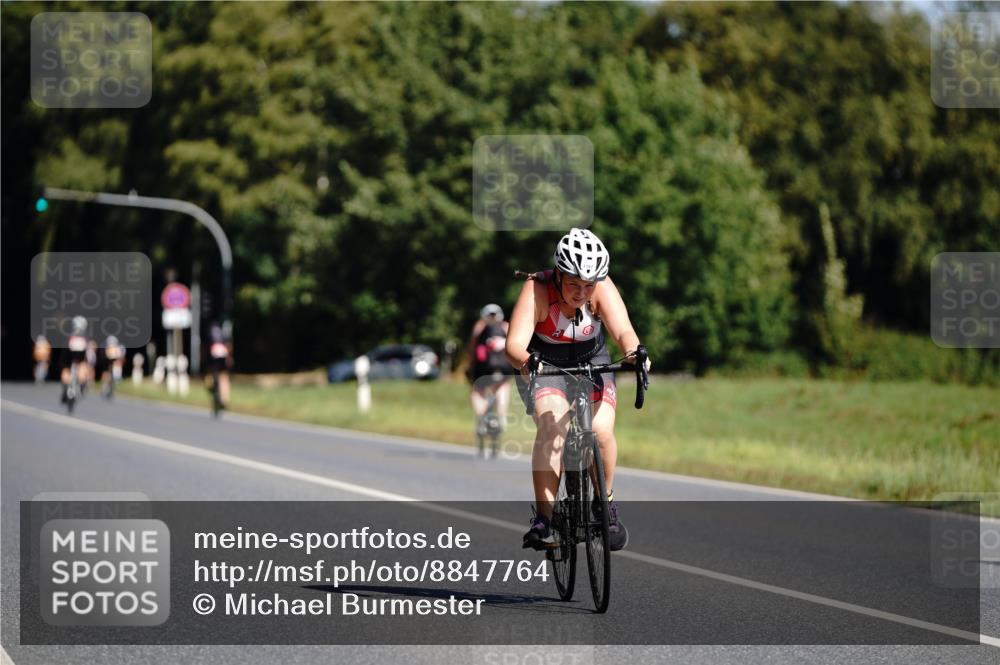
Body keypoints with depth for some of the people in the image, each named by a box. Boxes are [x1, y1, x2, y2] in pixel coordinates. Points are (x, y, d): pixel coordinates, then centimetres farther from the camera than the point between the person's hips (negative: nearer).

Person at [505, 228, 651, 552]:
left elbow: (623, 330, -37)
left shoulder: (602, 288, -24)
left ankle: (606, 503, 4)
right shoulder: (538, 289, -29)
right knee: (551, 428, -27)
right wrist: (526, 361, -61)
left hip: (590, 360, 2)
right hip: (543, 364, -2)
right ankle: (543, 519, -22)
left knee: (601, 430, -21)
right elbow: (514, 344, -39)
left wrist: (634, 352, -60)